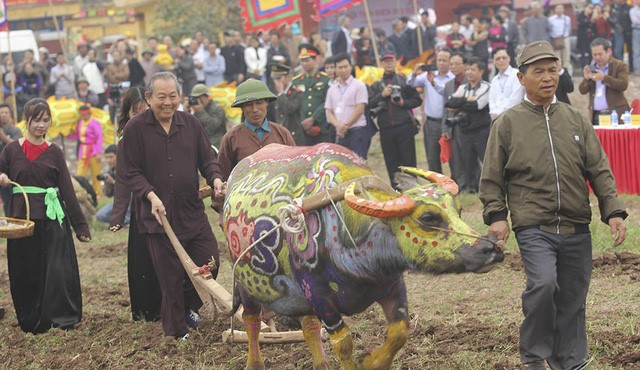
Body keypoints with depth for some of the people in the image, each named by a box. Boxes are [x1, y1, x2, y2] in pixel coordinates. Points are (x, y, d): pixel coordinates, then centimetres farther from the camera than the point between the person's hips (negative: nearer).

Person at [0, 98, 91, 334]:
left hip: (52, 217, -1)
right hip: (22, 216, 1)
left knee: (58, 268, -6)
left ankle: (63, 318, 1)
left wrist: (80, 226, 3)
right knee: (25, 271, 5)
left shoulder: (54, 152, 6)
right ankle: (31, 321, 17)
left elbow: (67, 190, 6)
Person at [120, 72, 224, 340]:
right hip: (158, 215, -4)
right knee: (171, 276, 1)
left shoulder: (191, 124, 6)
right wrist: (151, 196, -18)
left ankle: (189, 307, 34)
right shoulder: (135, 129, -6)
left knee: (209, 263, 6)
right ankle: (176, 330, 18)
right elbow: (130, 172, -5)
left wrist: (215, 178, -9)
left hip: (193, 212, 4)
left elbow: (207, 158, 12)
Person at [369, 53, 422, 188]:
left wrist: (404, 103, -9)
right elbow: (370, 104, 2)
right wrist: (382, 95, -11)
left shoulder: (404, 81, 9)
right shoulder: (376, 85, 15)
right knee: (391, 162, 4)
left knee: (408, 159, -4)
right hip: (386, 129, 2)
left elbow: (417, 100, 6)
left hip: (404, 126, -2)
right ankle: (396, 188, 10)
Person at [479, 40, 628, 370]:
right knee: (543, 283, -24)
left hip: (577, 230, 4)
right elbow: (492, 177, 4)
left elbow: (599, 170, 9)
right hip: (534, 228, -4)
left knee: (573, 299, 8)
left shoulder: (575, 119, 10)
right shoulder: (508, 123, 3)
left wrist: (613, 211, -1)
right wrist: (496, 216, -7)